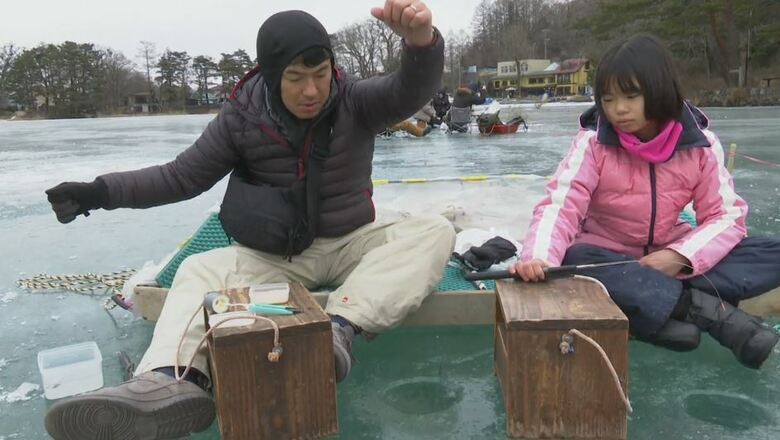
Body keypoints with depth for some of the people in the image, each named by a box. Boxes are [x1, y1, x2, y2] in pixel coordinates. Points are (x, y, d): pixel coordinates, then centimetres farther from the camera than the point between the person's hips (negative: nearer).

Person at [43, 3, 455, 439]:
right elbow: (182, 175, -2)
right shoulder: (242, 116, -7)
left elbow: (412, 90, -28)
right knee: (201, 269, -23)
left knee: (435, 230, -25)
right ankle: (172, 382, -50)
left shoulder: (355, 101, -9)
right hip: (278, 254, 1)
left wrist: (422, 40, -50)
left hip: (355, 244, 0)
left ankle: (341, 326, -44)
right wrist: (103, 191, -13)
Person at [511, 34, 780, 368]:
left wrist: (679, 256, -28)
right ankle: (711, 311, -32)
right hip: (608, 256, -2)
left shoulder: (700, 144, -9)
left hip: (669, 257, 2)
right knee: (575, 261, -37)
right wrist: (538, 258, -47)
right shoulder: (593, 143, -15)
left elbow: (727, 215, -8)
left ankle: (658, 311, -30)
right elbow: (560, 205, -26)